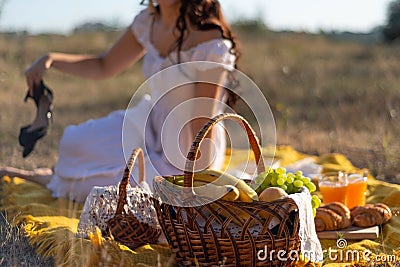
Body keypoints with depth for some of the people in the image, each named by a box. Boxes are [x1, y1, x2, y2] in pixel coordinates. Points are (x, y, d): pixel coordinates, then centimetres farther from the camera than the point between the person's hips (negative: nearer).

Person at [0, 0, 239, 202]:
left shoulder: (210, 43, -28)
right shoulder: (149, 21, -5)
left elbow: (203, 128, -26)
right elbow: (104, 67, 10)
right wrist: (50, 60, -4)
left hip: (187, 154, -7)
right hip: (152, 127, 7)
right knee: (76, 144, -2)